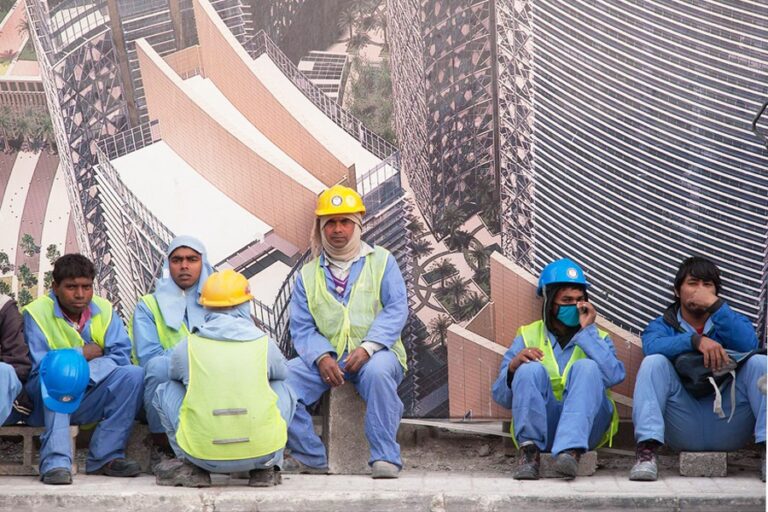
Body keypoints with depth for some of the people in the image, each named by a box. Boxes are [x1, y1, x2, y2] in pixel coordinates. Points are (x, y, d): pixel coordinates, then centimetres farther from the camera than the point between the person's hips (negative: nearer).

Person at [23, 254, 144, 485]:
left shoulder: (104, 310, 3)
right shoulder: (36, 312, -7)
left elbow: (121, 355, -10)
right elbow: (41, 366, -17)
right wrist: (83, 354, -12)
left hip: (91, 403, 3)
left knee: (134, 374, -20)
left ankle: (104, 457, -20)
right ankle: (55, 461, -40)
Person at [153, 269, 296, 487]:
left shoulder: (186, 347, 0)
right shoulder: (264, 344, 1)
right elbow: (282, 372, 23)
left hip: (204, 454, 0)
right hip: (262, 451, 1)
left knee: (166, 390, 20)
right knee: (282, 388, 26)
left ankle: (192, 467, 16)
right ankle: (266, 468, 19)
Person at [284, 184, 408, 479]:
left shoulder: (381, 261, 11)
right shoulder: (308, 275, 16)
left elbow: (396, 309, -3)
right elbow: (302, 328, 7)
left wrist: (368, 347, -19)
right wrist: (322, 357, -15)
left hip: (375, 354, -3)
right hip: (326, 357, 3)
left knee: (378, 372, -38)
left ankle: (385, 457, -29)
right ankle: (310, 457, -11)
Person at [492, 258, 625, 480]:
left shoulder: (597, 338, 16)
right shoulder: (528, 337, 14)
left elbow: (614, 376, -9)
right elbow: (501, 397, 5)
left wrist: (587, 331, -7)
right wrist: (513, 368, -16)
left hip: (587, 428, 0)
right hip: (540, 428, 0)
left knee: (586, 366, -23)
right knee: (531, 369, -22)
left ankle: (571, 451, -39)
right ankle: (529, 450, -27)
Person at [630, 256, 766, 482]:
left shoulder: (732, 321, 21)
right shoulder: (662, 325, 16)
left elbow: (749, 346, -5)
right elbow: (652, 346, -11)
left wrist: (716, 305, -10)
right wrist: (696, 340, -25)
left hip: (727, 426, 1)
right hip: (684, 427, -1)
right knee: (653, 363, -21)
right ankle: (647, 450, -35)